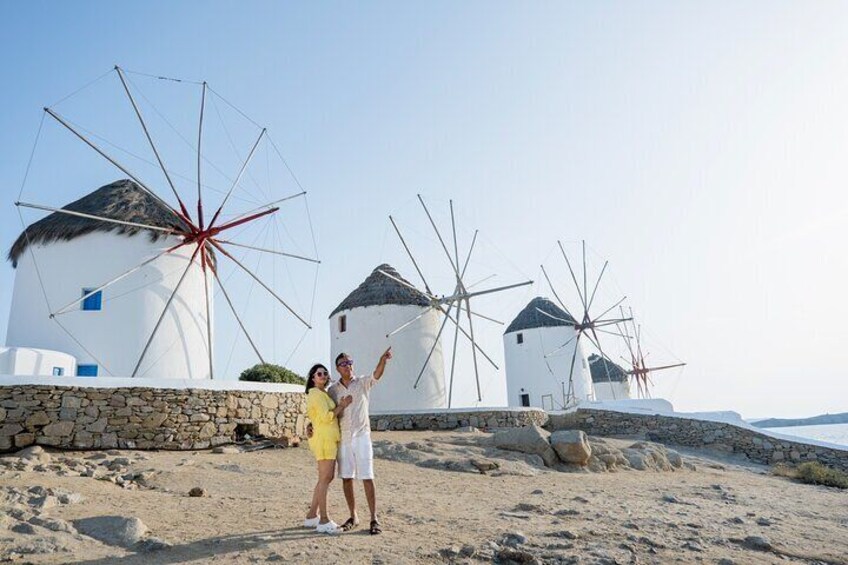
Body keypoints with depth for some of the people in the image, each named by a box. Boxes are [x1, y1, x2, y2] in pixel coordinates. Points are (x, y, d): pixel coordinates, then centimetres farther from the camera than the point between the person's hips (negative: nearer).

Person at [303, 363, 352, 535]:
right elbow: (326, 416, -18)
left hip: (329, 439, 10)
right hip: (323, 439, -10)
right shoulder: (316, 394, -10)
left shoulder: (324, 394, 20)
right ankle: (324, 521, -3)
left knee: (327, 478, 13)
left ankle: (311, 516, 20)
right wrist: (342, 406, -10)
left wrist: (340, 406, 3)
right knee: (325, 478, -7)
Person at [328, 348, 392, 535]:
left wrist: (383, 359, -43)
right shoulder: (333, 390, 6)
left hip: (361, 437, -3)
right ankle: (353, 517, 21)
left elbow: (377, 374, -22)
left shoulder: (363, 383, -2)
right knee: (346, 478, 8)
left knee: (367, 478, -4)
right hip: (343, 439, 3)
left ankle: (374, 519, 2)